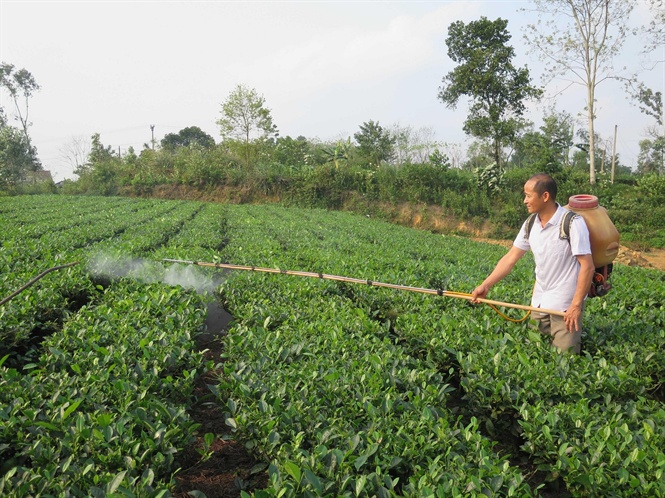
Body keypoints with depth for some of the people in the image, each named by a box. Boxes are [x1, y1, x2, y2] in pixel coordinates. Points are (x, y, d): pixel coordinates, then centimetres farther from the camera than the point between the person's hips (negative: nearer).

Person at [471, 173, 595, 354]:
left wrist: (576, 305, -21)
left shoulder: (573, 223, -18)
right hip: (539, 301, 6)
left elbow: (587, 266, -18)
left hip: (565, 304, -6)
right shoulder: (530, 224, 1)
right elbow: (510, 258, 4)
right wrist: (485, 285, -1)